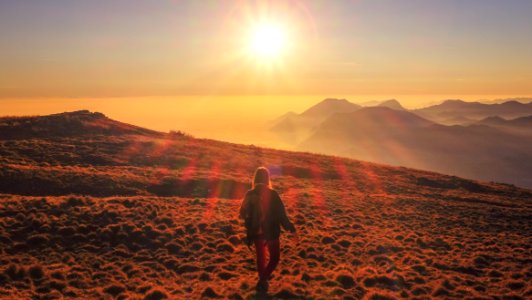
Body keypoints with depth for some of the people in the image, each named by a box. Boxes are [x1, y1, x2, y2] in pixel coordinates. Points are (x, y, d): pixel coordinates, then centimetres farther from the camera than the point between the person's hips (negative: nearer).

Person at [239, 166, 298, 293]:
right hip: (271, 232, -3)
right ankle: (262, 280, -3)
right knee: (274, 257, 13)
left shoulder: (250, 194, -6)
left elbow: (243, 214, 6)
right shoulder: (272, 194, -15)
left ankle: (263, 278, 33)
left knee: (260, 256, 22)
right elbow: (281, 214, -17)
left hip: (256, 233, 3)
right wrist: (292, 229, -11)